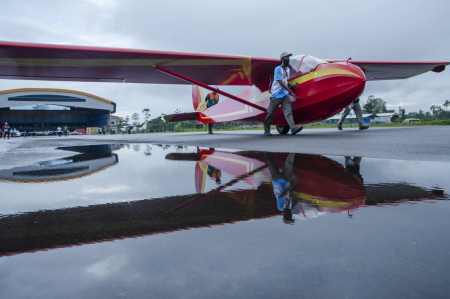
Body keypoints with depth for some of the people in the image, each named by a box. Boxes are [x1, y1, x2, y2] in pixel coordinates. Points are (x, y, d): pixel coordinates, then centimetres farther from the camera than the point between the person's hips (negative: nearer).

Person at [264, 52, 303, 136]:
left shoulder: (288, 69, 17)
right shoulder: (278, 69, -7)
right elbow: (281, 82, -14)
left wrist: (292, 86, 7)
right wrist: (291, 91, -16)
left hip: (285, 95, 6)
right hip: (276, 95, -6)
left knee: (288, 111, -10)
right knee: (270, 113, 2)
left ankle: (293, 128, -23)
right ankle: (266, 130, 14)